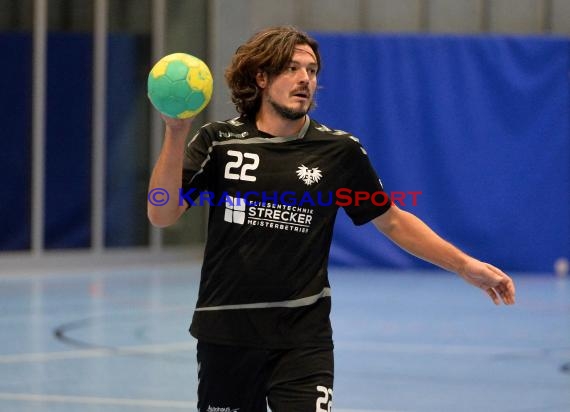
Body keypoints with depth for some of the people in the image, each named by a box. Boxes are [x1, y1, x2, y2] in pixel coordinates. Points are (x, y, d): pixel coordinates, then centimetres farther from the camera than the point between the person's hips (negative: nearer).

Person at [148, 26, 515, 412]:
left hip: (302, 339, -1)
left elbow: (392, 220, 11)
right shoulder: (218, 142, -2)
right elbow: (162, 215, -11)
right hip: (225, 333, 1)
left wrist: (466, 265, 5)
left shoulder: (339, 151, 1)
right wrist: (176, 133, -22)